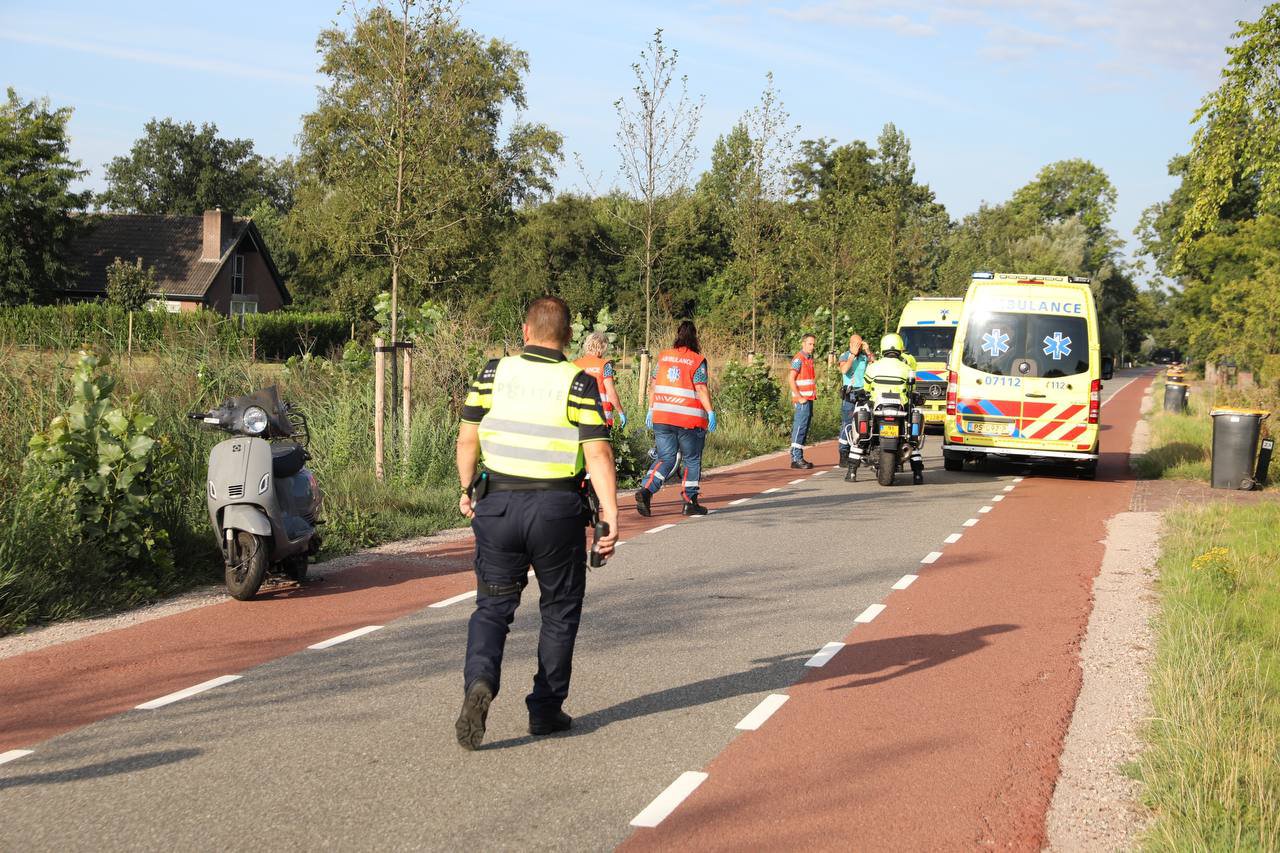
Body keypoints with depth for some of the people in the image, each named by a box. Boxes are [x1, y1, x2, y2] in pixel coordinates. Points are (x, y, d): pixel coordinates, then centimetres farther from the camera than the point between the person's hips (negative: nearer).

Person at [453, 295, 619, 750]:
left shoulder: (494, 373, 1)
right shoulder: (578, 383, -6)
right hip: (558, 509, -1)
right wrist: (611, 514, -9)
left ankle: (479, 681, -16)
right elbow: (598, 454, -11)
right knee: (559, 610, 14)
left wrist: (467, 490, 18)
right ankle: (546, 709, 18)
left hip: (498, 504, 2)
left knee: (492, 605, 10)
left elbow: (467, 438, 4)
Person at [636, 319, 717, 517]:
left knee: (665, 458, 9)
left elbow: (654, 386, 10)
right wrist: (710, 412, -7)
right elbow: (701, 389, -11)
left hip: (661, 417, 4)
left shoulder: (663, 356, 8)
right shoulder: (697, 360, -5)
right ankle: (690, 502, 13)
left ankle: (646, 490, -14)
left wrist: (651, 409, 16)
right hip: (690, 419, -4)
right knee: (692, 460, 11)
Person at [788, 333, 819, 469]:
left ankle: (799, 457, 14)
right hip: (802, 400, -9)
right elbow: (791, 379, -18)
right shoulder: (799, 359, -11)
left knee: (804, 428, 10)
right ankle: (796, 459, -12)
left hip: (809, 399, 9)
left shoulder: (810, 359, 18)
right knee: (800, 427, -11)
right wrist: (799, 397, -19)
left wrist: (815, 392, 17)